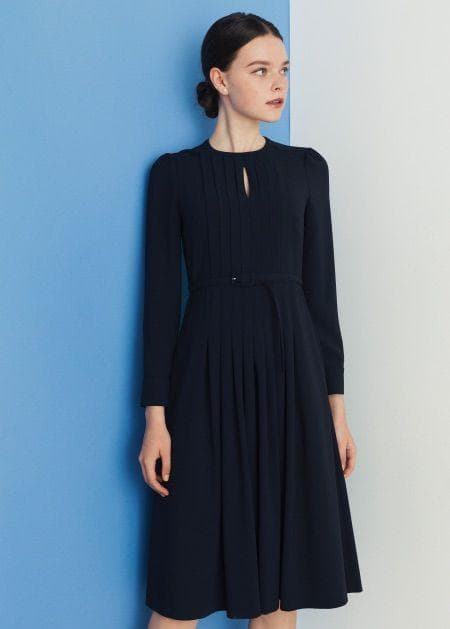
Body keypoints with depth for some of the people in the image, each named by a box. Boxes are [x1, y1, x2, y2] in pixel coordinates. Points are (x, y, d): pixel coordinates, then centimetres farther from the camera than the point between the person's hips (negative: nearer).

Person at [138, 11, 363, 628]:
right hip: (208, 371, -2)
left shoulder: (305, 167, 8)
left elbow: (321, 287, 7)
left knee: (282, 576, 8)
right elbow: (162, 296, -1)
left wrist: (336, 403, 5)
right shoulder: (175, 172, 2)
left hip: (291, 368, 2)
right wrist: (155, 416, -5)